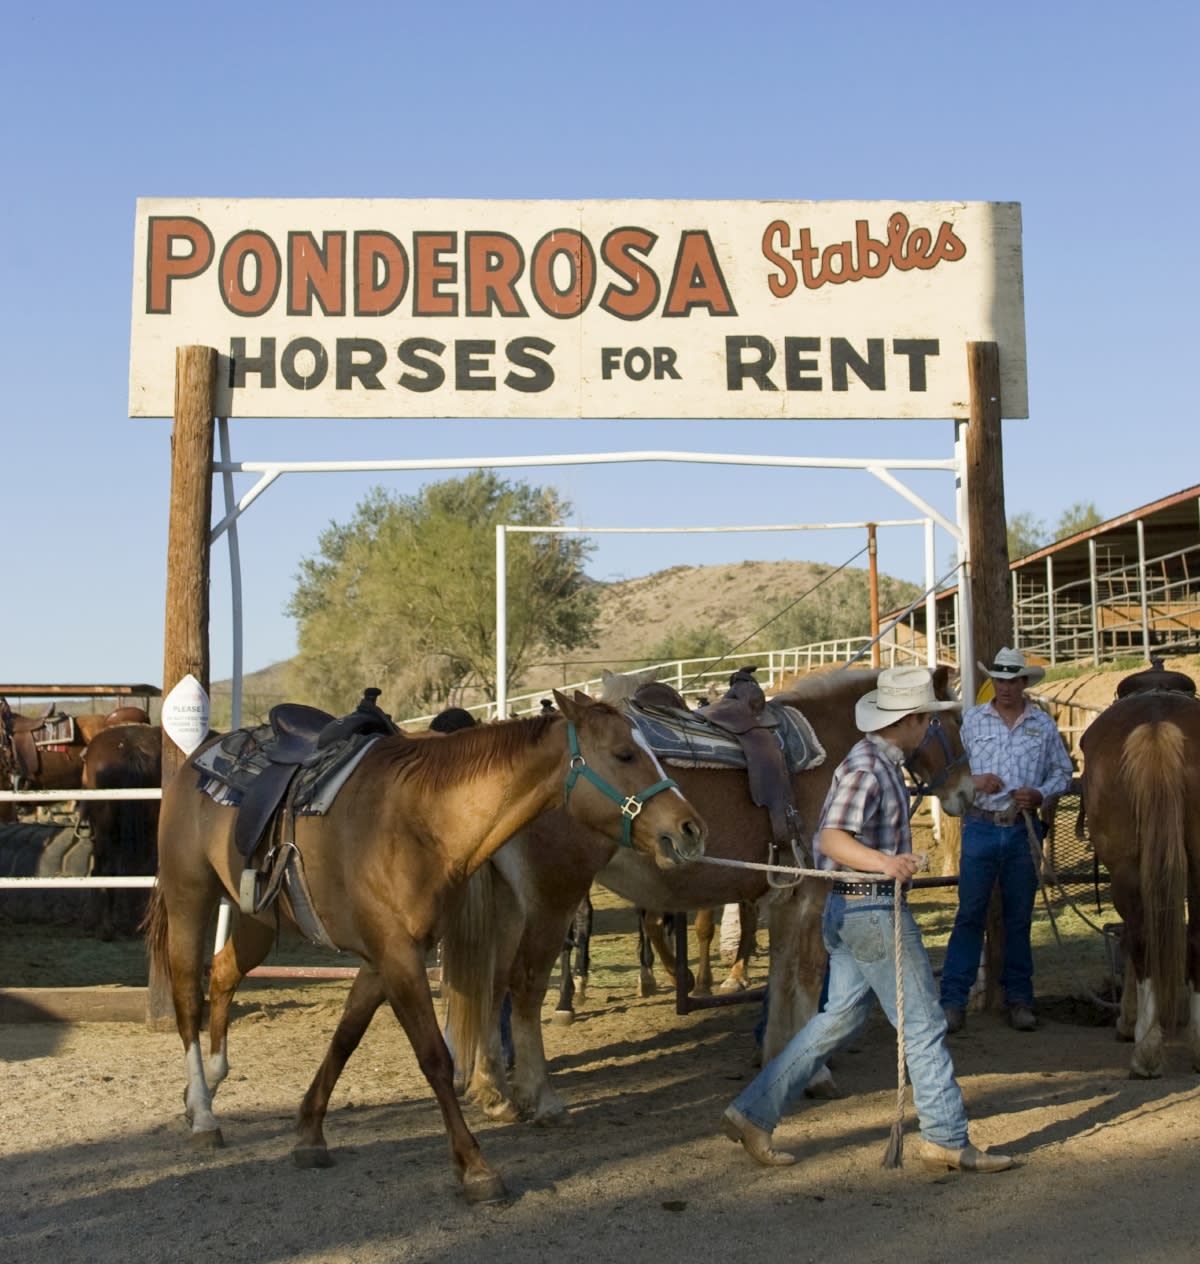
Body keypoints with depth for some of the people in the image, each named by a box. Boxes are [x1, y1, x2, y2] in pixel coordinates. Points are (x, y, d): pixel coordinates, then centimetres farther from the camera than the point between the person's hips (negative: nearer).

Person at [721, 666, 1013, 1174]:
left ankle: (753, 1112, 14)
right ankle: (946, 1138, 12)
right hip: (871, 908, -10)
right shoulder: (866, 767, -18)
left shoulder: (882, 761, 13)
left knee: (840, 1017, 13)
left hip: (850, 909, 10)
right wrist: (882, 862, -43)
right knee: (924, 1022, 0)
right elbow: (832, 839, -28)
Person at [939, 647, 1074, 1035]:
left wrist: (1041, 793, -9)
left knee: (1019, 918, 10)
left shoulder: (1044, 725, 5)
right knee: (969, 915, 0)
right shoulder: (972, 720, 4)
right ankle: (953, 1000, 3)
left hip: (1023, 831, 1)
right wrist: (973, 781, -13)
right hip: (981, 827, -1)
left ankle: (1019, 999, 20)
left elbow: (1063, 772, 10)